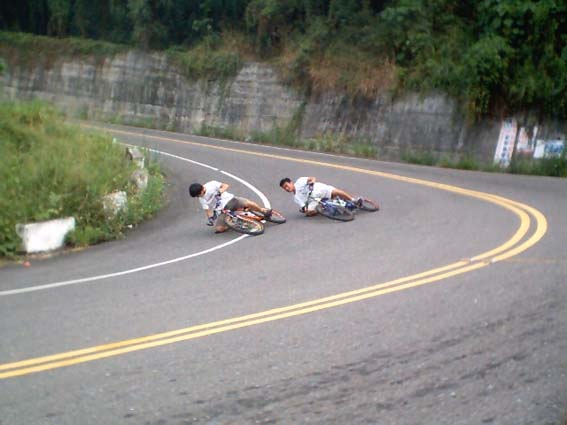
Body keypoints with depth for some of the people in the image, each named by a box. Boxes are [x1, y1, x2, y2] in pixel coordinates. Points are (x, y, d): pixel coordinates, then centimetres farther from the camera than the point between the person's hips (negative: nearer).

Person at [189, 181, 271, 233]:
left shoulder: (211, 184, -7)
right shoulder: (202, 199, -1)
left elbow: (225, 186, -11)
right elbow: (207, 210, -5)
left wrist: (219, 192, -29)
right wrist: (210, 218, -25)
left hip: (230, 199, -2)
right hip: (224, 209, 2)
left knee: (249, 204, -24)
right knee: (218, 229, -18)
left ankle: (263, 211, 4)